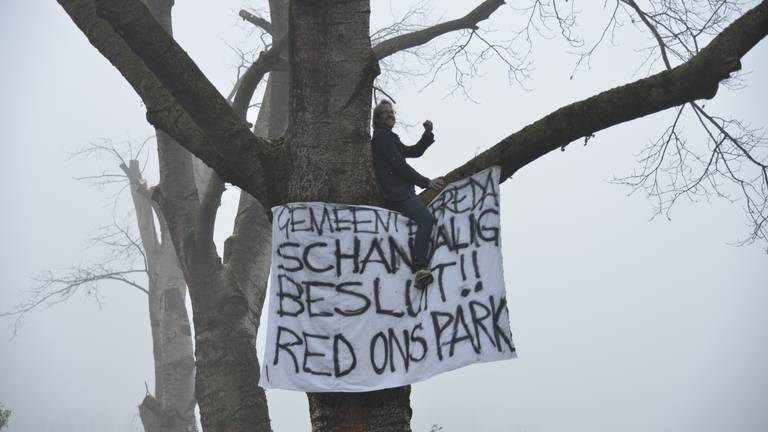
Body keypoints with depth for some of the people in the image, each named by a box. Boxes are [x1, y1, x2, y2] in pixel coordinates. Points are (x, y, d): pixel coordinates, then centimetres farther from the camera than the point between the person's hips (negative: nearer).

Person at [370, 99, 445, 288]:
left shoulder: (389, 138, 31)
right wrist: (426, 182, -10)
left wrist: (428, 133, 11)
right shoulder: (382, 136, -2)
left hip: (401, 192, 11)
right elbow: (399, 165, -11)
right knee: (426, 219, -28)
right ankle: (420, 269, -40)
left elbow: (415, 151, 28)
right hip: (396, 193, -11)